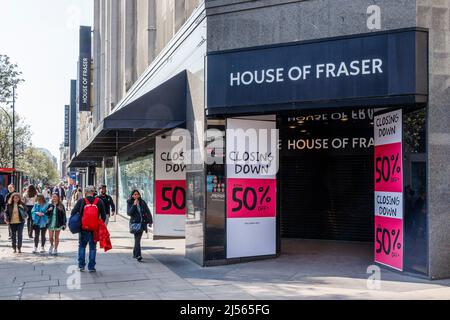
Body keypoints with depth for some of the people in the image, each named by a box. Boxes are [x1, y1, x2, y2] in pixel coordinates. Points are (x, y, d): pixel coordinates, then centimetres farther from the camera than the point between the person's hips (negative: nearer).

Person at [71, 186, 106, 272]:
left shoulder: (81, 201, -4)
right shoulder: (99, 202, 0)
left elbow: (73, 213, -4)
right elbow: (103, 216, 3)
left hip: (83, 228, 0)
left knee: (82, 246, 16)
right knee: (93, 247, 9)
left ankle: (81, 265, 14)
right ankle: (91, 267, 10)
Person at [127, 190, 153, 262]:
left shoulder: (142, 202, 6)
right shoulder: (129, 203, 2)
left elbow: (148, 212, 10)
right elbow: (129, 213, -9)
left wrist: (150, 221, 6)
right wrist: (134, 205, -15)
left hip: (142, 223, 2)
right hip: (134, 223, -2)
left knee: (138, 239, 6)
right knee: (137, 239, -13)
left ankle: (135, 254, 23)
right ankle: (138, 255, -16)